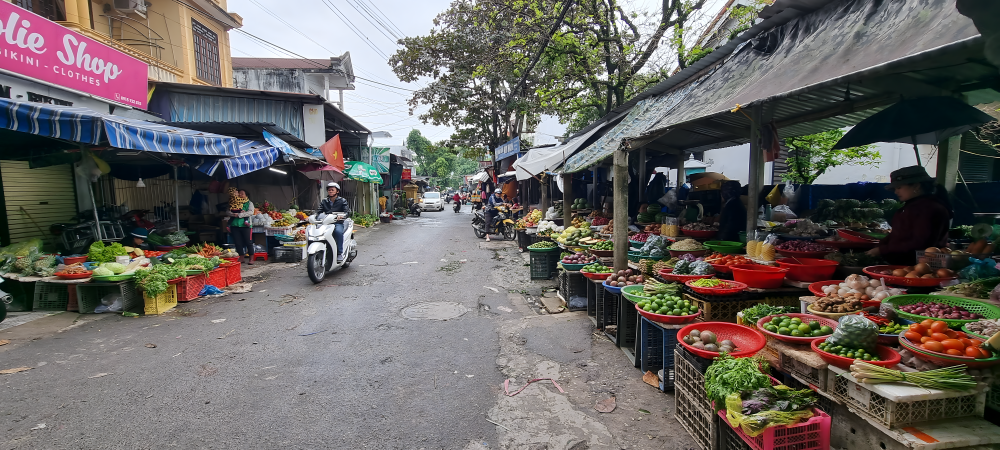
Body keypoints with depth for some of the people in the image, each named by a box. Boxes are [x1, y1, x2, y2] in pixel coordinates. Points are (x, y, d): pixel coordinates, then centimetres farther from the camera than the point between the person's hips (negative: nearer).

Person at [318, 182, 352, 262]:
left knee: (338, 231, -37)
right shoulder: (324, 201, 21)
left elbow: (347, 211, -3)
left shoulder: (342, 201, 10)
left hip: (338, 223, -3)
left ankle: (340, 253, -29)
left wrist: (342, 216, -26)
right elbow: (319, 211, 10)